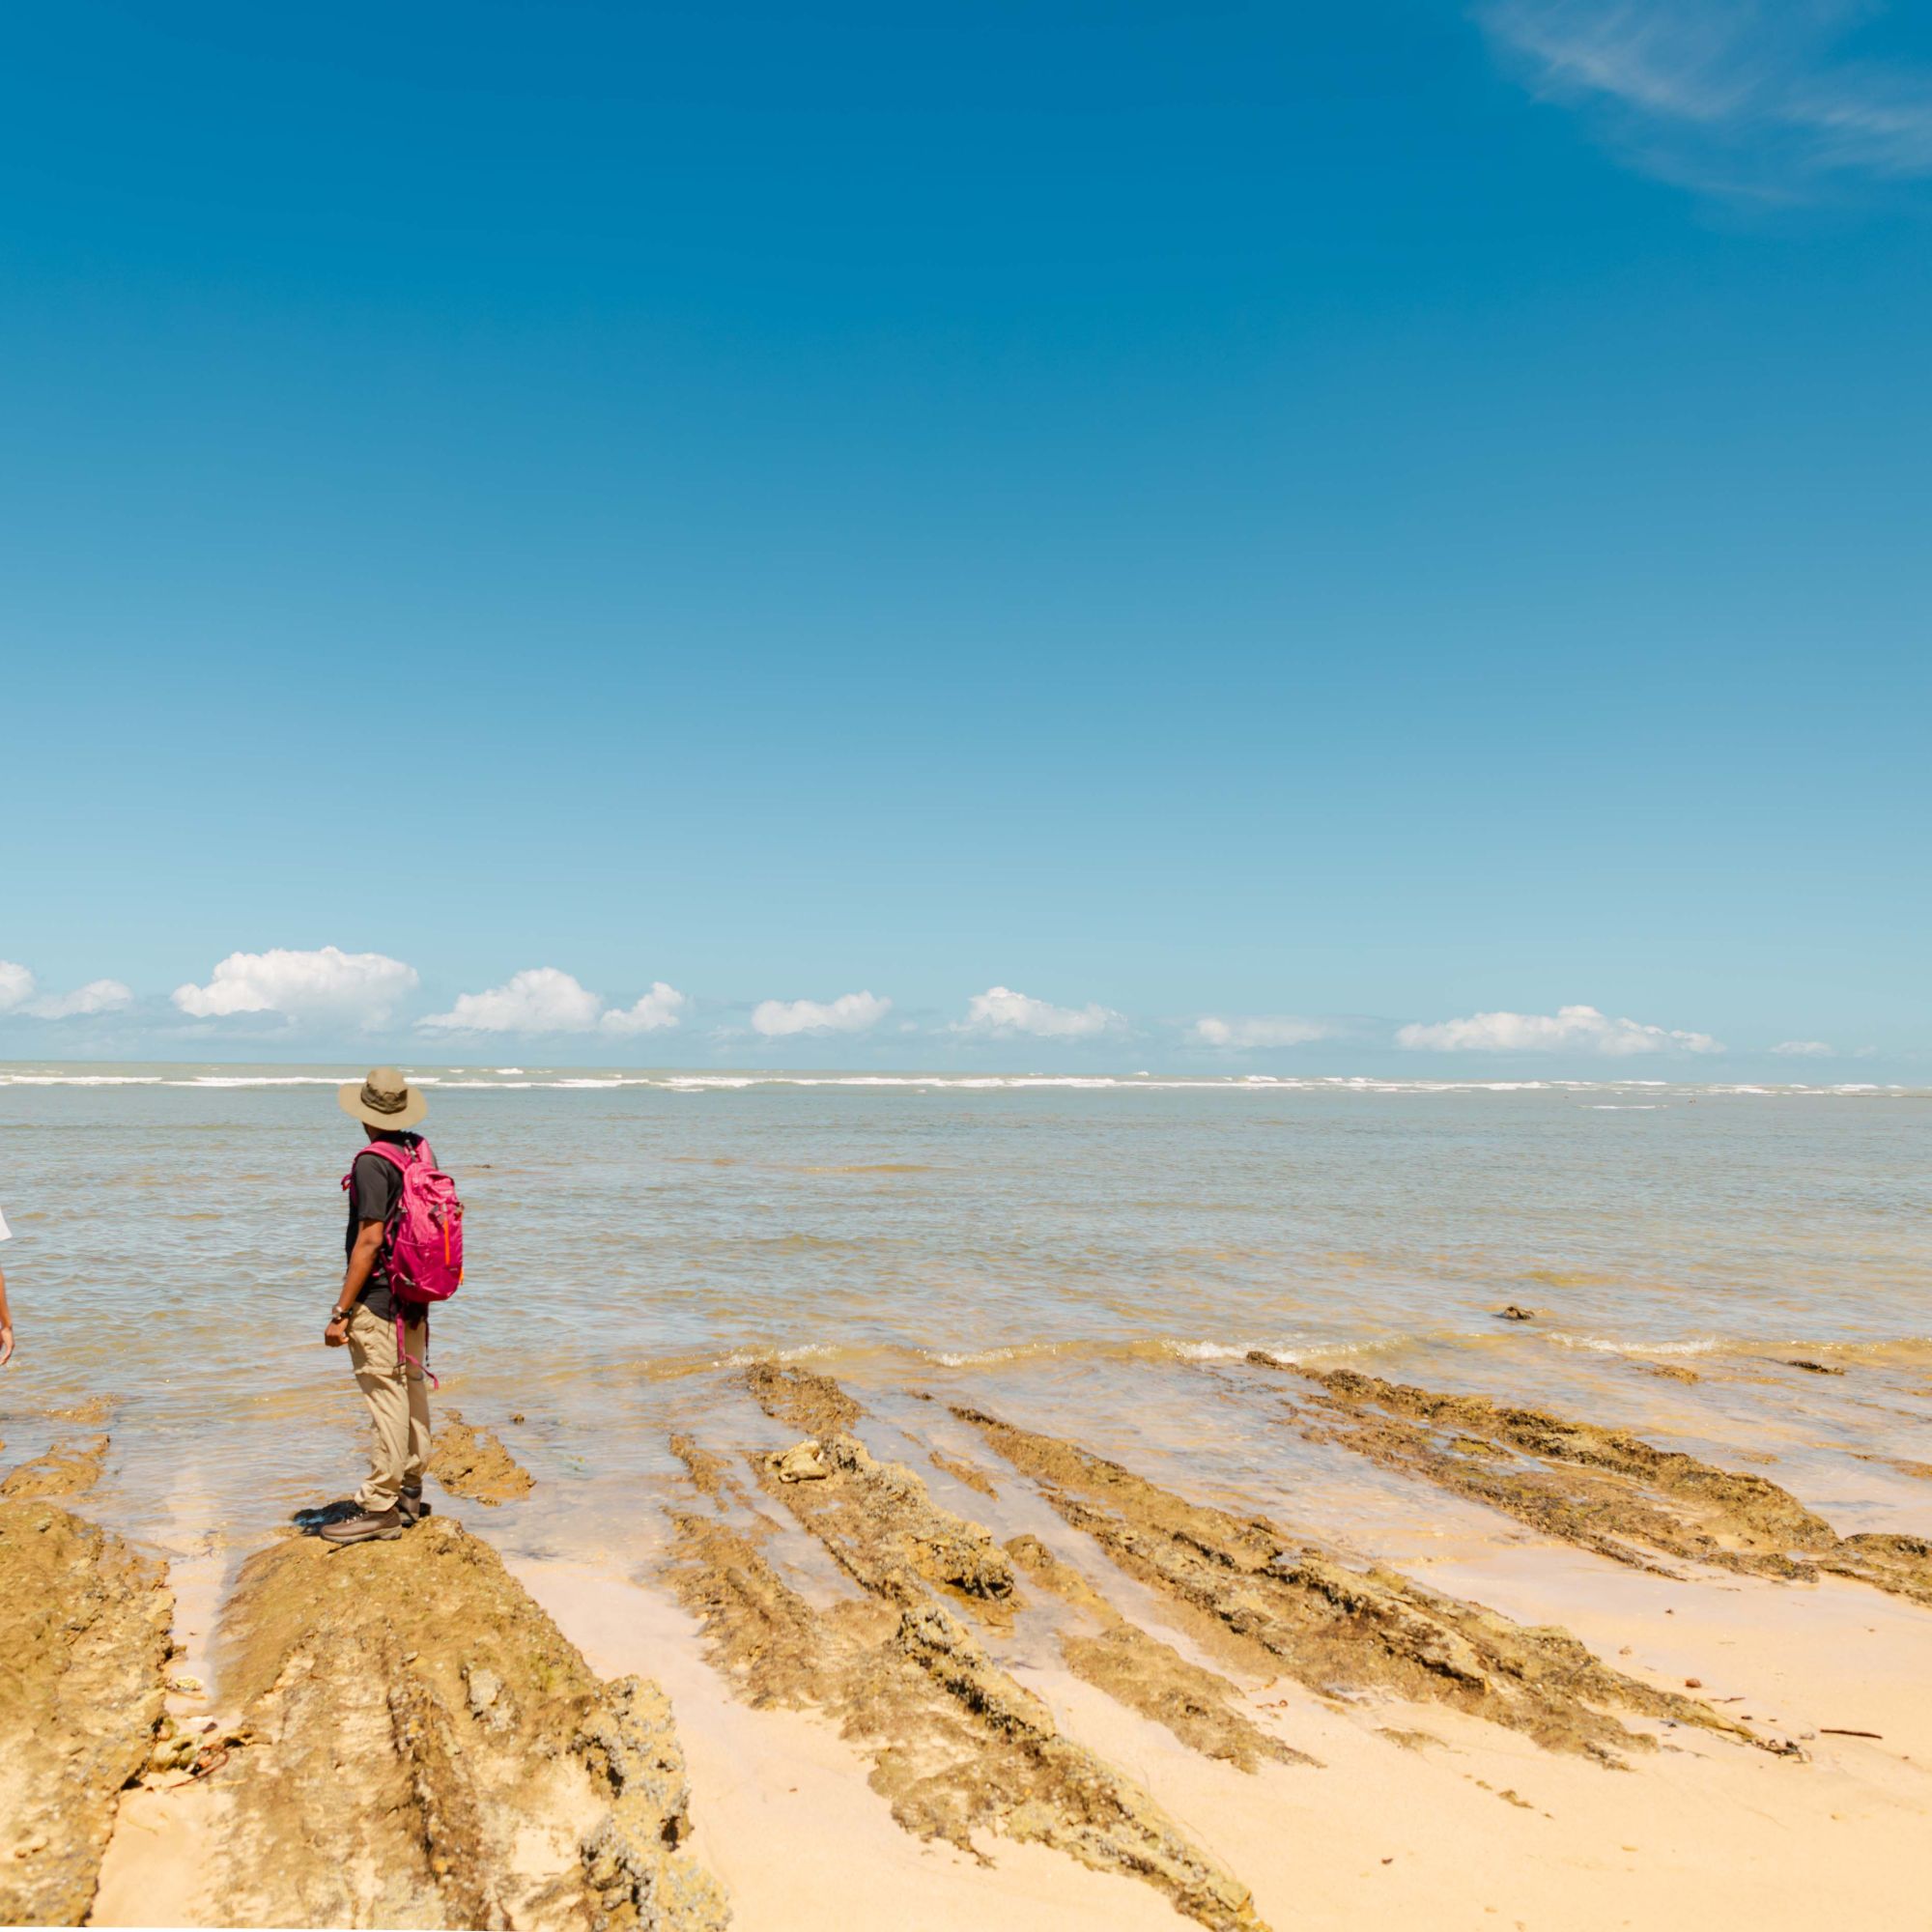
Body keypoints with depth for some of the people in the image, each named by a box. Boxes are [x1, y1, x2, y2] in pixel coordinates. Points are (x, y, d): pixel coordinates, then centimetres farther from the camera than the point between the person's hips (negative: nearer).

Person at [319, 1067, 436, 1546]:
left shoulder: (371, 1163, -17)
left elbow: (370, 1240, -21)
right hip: (416, 1293, 9)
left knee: (385, 1398, -5)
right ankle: (409, 1493, 26)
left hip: (378, 1297, -9)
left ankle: (379, 1507, 0)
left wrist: (341, 1312, -17)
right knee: (411, 1391, 15)